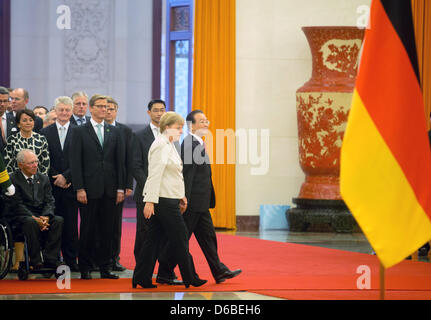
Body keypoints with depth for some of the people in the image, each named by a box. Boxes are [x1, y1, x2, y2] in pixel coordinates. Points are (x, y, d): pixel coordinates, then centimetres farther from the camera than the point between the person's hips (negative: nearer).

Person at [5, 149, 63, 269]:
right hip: (21, 217, -5)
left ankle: (50, 260, -25)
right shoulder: (13, 180, -1)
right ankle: (35, 261, -30)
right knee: (31, 223, -38)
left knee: (58, 220, -24)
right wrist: (34, 218, -22)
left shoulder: (43, 179, 16)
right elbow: (16, 205, -10)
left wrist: (46, 217, -14)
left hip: (42, 216, 5)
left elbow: (49, 201, 8)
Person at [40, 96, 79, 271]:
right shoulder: (45, 132, 8)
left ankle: (71, 260, 5)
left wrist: (66, 177, -10)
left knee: (71, 224, 0)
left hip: (70, 184, 0)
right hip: (52, 185, 1)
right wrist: (55, 179, -6)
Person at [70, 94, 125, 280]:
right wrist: (79, 188, -10)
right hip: (89, 189, -3)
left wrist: (120, 188, 4)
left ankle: (105, 267, 10)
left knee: (107, 229, 4)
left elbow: (119, 161, 11)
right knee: (87, 229, 0)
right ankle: (85, 268, 7)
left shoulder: (114, 132, 12)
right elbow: (75, 162, -2)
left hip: (109, 189, 3)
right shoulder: (80, 131, 2)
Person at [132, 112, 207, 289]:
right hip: (164, 201, -10)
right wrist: (150, 201, -23)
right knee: (180, 238, -3)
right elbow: (155, 175, -19)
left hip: (168, 199, 10)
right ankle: (189, 279, 4)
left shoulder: (168, 145, 19)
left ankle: (141, 278, 9)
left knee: (153, 239, 8)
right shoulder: (161, 145, -14)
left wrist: (180, 197, 21)